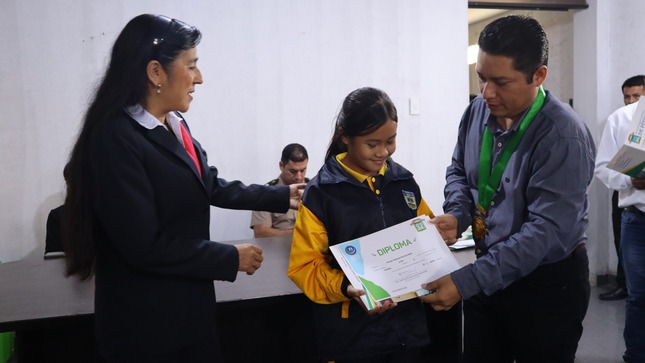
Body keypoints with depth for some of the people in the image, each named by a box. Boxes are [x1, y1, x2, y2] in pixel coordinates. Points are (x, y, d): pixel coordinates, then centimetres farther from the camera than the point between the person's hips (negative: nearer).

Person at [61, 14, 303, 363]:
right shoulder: (115, 138, -23)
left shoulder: (174, 124, 4)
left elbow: (210, 186, 15)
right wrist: (231, 258, -16)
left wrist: (281, 196, 16)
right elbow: (144, 246, -25)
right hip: (145, 324, -8)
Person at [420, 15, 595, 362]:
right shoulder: (478, 111, -4)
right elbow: (459, 171, 11)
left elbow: (546, 229, -28)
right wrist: (457, 215, -11)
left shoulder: (563, 136, -24)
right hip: (490, 269, 6)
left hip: (548, 283, -5)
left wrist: (467, 281, -31)